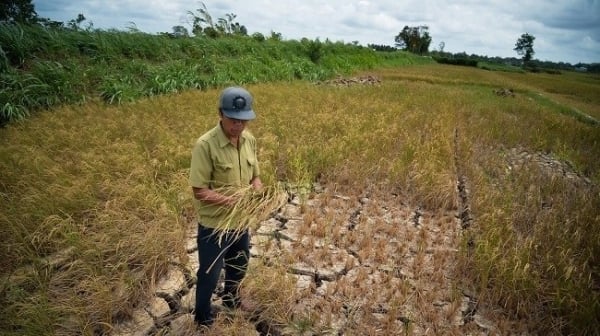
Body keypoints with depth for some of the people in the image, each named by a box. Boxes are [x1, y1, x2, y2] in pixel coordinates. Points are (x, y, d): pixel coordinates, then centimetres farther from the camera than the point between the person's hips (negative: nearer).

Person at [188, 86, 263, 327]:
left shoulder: (250, 140, -4)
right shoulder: (205, 145, -23)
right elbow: (200, 191, -21)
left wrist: (257, 190, -13)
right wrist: (231, 201, -31)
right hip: (213, 224, -6)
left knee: (238, 270, 27)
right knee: (209, 275, 14)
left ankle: (232, 304, 56)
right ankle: (203, 319, 41)